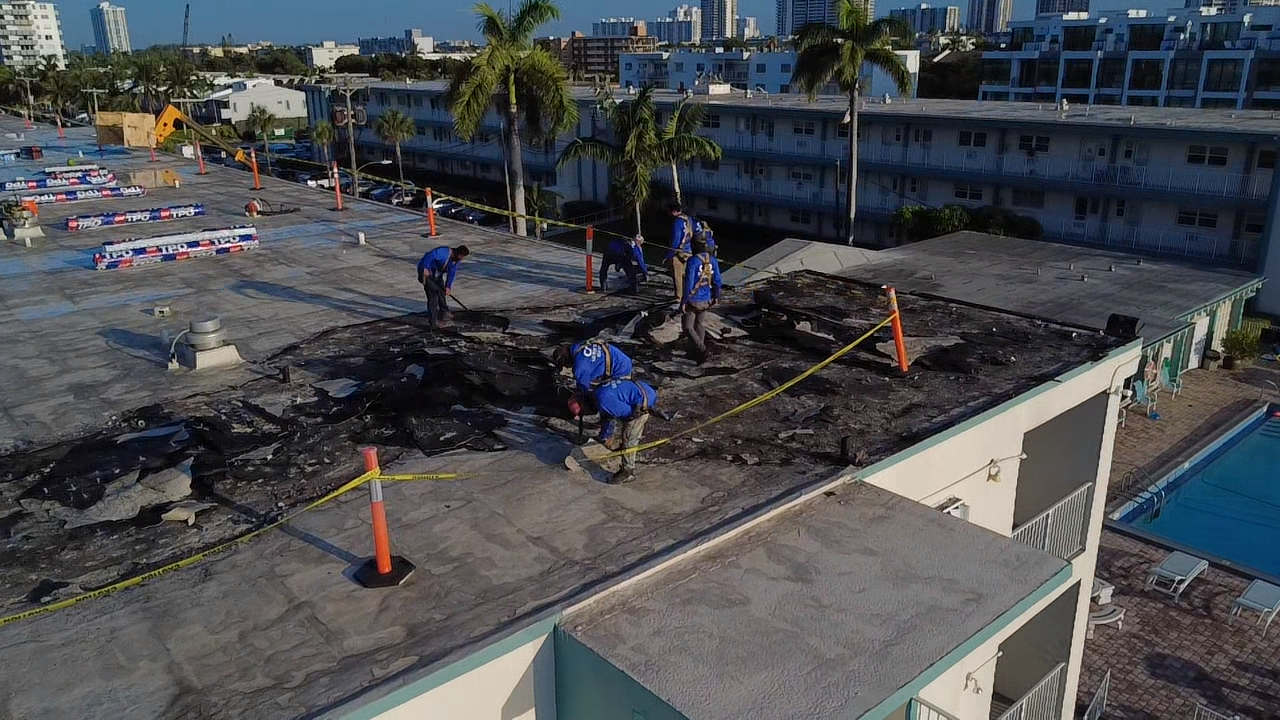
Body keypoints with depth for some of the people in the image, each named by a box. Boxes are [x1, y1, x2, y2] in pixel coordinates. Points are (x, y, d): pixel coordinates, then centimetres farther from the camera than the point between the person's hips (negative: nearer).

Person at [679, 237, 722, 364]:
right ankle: (698, 353, 33)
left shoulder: (693, 261, -19)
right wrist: (716, 297, 16)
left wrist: (684, 302, -14)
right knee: (700, 325, 23)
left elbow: (689, 283, -20)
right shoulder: (713, 260, -2)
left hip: (693, 301, -6)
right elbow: (717, 281, 3)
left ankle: (701, 350, -10)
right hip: (706, 300, 6)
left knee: (688, 327, 5)